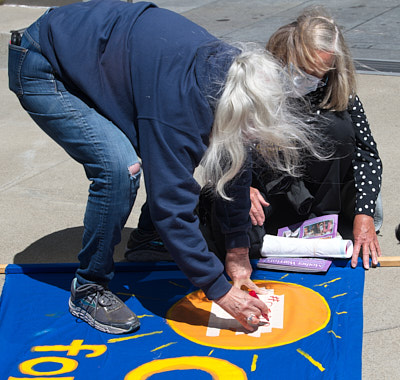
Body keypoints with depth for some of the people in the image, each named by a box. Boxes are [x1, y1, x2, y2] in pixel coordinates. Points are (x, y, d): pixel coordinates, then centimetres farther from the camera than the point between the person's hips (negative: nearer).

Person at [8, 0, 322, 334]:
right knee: (121, 166, -26)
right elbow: (173, 207, -33)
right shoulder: (177, 101, -37)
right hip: (41, 69, -8)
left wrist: (238, 245, 0)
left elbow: (233, 160, -1)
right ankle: (88, 289, -8)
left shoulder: (229, 71, -12)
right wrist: (220, 292, -27)